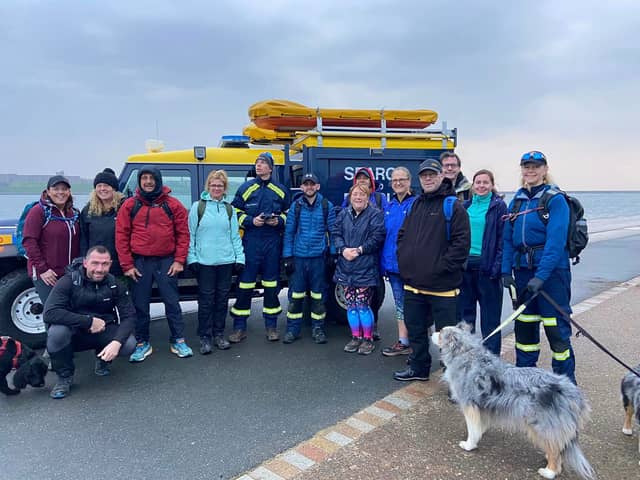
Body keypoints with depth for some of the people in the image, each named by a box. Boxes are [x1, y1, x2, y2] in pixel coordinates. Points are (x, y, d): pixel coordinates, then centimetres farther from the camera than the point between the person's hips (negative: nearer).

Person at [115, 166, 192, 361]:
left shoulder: (173, 204, 1)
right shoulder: (129, 205, 3)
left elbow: (183, 234, 2)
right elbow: (121, 236, 2)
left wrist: (179, 260, -4)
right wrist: (127, 265, -3)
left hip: (166, 261, -1)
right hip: (139, 263, 1)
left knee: (172, 302, 4)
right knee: (140, 305, 8)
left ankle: (178, 341, 17)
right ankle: (142, 344, 22)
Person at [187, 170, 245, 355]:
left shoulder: (229, 209, 10)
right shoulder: (198, 207, 1)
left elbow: (235, 236, 10)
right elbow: (190, 234, 0)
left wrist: (239, 258, 3)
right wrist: (192, 258, -6)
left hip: (226, 261, 3)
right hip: (205, 262, -3)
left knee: (222, 299, 10)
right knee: (206, 300, 1)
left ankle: (218, 335, 22)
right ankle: (205, 338, 11)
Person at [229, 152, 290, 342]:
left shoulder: (280, 190, 8)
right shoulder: (245, 188, 4)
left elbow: (288, 214, 16)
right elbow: (235, 213, 5)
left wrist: (278, 221, -4)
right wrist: (251, 221, -11)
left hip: (273, 242, 1)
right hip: (250, 242, -1)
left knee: (271, 284, 8)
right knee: (245, 285, 0)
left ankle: (271, 326, 19)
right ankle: (239, 327, 10)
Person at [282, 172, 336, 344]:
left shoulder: (327, 206, 3)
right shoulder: (295, 206, 5)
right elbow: (288, 232, 5)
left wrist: (333, 255, 0)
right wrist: (287, 257, 0)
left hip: (318, 257, -1)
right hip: (298, 257, 1)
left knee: (318, 296, 7)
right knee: (295, 296, 5)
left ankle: (318, 329, 20)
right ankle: (292, 329, 16)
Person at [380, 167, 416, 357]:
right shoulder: (389, 207, 12)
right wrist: (384, 262, 11)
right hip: (392, 263, 6)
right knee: (400, 304, 13)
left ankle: (411, 341, 15)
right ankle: (403, 342, 22)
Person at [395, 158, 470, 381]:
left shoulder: (453, 206, -7)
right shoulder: (416, 204, 14)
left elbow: (461, 242, -14)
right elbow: (402, 235, 19)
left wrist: (442, 267, -18)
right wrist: (404, 262, 7)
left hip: (441, 286, -7)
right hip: (413, 282, 7)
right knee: (415, 329, 18)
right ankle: (418, 368, 34)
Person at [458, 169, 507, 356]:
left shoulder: (499, 206, -2)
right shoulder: (465, 206, 11)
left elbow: (503, 239, -7)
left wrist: (497, 266, -14)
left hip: (486, 266, -5)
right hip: (465, 265, 5)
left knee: (490, 313, 4)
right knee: (464, 310, 12)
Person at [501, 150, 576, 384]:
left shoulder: (555, 199, -8)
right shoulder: (517, 200, 11)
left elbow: (556, 241, -17)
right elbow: (508, 239, 10)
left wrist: (541, 276, -23)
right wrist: (506, 270, 2)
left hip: (551, 269, -6)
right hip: (523, 269, 6)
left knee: (556, 326, -3)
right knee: (524, 323, 13)